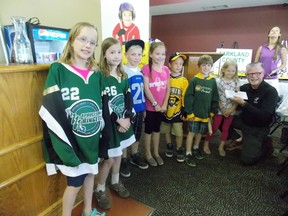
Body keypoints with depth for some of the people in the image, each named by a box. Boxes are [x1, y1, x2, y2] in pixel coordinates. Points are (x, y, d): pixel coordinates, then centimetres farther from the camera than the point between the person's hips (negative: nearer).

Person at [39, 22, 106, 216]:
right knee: (75, 182, 9)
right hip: (71, 140, -5)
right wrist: (63, 141, -17)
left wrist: (100, 129, 8)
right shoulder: (58, 70, -12)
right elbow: (51, 109, -14)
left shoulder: (97, 73, 3)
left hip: (92, 138, 5)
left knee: (90, 173, 21)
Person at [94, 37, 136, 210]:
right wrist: (117, 120, -17)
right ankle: (100, 190, 26)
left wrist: (127, 118, -9)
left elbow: (129, 98, 4)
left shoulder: (123, 76, 6)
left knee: (118, 154, 19)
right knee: (109, 159, 3)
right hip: (109, 124, -6)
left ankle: (115, 182, 40)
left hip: (124, 122, 6)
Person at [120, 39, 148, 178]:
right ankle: (124, 160, 26)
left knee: (137, 134, 19)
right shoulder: (123, 72, -15)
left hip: (139, 108, 7)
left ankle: (135, 156, 39)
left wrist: (144, 107, 14)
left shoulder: (140, 71, 7)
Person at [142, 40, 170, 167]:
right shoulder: (146, 68, -12)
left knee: (157, 129, 17)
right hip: (150, 106, -5)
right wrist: (155, 104, -13)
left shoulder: (166, 69, 4)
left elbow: (168, 88, 4)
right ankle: (148, 154, 26)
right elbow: (146, 89, -15)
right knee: (148, 129, 9)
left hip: (161, 106, 5)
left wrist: (164, 104, -4)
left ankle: (156, 153, 33)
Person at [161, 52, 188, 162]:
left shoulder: (184, 81, -5)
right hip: (166, 110, 1)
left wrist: (184, 111, -5)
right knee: (166, 131, 16)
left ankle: (179, 150, 25)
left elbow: (184, 97, -3)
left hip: (177, 111, -1)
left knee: (179, 132, 6)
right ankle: (169, 146, 37)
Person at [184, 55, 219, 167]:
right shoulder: (194, 79, -9)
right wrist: (189, 112, -13)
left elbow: (215, 98, 7)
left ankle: (195, 148, 40)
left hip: (206, 113, 4)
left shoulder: (213, 81, 2)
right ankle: (188, 153, 16)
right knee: (191, 132, 3)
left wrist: (213, 112, 5)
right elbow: (188, 96, -11)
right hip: (194, 113, -4)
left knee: (200, 132, 18)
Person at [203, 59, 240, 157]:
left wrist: (231, 109, -10)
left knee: (226, 129, 12)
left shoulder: (236, 83, 0)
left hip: (230, 110, 3)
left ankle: (221, 147, 27)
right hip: (219, 109, -2)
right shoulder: (218, 81, -7)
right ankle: (206, 144, 21)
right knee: (214, 128, 3)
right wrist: (220, 106, -13)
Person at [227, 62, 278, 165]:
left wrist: (243, 103, -34)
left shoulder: (271, 92, -20)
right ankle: (238, 140, 10)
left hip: (258, 129, -5)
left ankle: (265, 144, 17)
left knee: (247, 160, -9)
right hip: (242, 120, 5)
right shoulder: (245, 87, -6)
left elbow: (264, 116, -30)